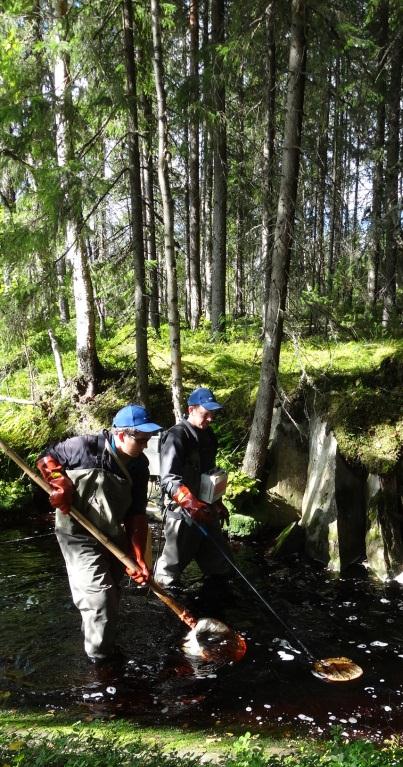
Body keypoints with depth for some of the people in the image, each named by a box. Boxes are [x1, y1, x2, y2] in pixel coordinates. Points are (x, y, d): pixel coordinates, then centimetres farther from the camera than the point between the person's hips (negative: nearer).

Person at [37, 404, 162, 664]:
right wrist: (60, 484, -21)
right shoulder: (86, 447, -24)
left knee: (111, 595, 20)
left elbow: (136, 515, -6)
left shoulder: (139, 465, -8)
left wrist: (139, 558, -11)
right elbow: (47, 458, -6)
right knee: (99, 595, -8)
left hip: (113, 536, 6)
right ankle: (101, 656, 13)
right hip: (79, 534, -6)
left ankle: (106, 644, 44)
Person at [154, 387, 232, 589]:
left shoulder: (208, 435, 11)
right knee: (172, 565, 3)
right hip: (182, 513, -8)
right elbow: (169, 480, -24)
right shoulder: (177, 436, -15)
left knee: (221, 564, 16)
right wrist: (193, 504, -36)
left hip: (205, 511, 8)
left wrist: (218, 504, 23)